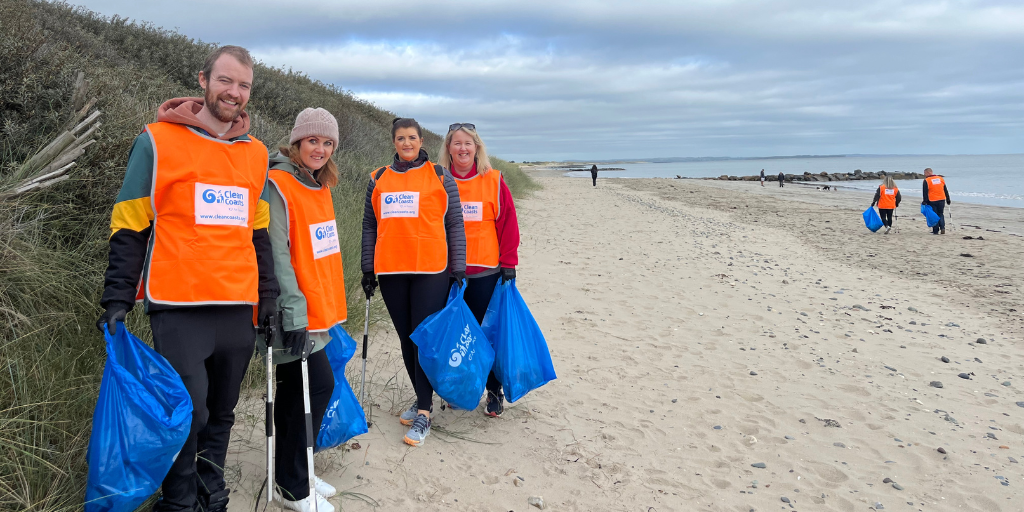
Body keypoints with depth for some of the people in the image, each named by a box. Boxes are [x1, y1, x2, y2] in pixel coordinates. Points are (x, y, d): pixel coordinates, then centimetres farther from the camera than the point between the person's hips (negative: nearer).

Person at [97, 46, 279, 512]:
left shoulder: (256, 153, 12)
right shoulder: (158, 141, -1)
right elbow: (128, 227, 0)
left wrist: (267, 292, 13)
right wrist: (117, 300, -5)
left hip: (238, 308, 4)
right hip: (179, 308, -4)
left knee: (221, 412, 13)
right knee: (188, 411, -5)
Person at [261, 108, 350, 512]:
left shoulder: (319, 185, 12)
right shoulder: (279, 186, -14)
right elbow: (276, 255, -19)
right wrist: (294, 312, -22)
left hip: (317, 308, 8)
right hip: (295, 313, -8)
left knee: (294, 391, 16)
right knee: (319, 385, -5)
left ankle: (293, 474, 30)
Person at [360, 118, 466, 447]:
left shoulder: (440, 177, 4)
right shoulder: (378, 180, 12)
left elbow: (455, 225, 3)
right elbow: (370, 226, 14)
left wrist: (458, 270, -1)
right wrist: (368, 270, 9)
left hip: (431, 270, -3)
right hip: (391, 271, 4)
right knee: (406, 338, 9)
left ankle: (424, 414, -2)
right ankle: (422, 399, 25)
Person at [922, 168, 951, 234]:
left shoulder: (926, 180, -7)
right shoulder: (941, 178, 10)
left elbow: (925, 193, -11)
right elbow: (946, 190, 13)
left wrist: (925, 201, -8)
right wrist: (948, 200, 18)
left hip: (932, 201, -4)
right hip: (942, 200, 4)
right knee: (940, 214, 15)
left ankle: (935, 231, 4)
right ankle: (942, 228, -1)